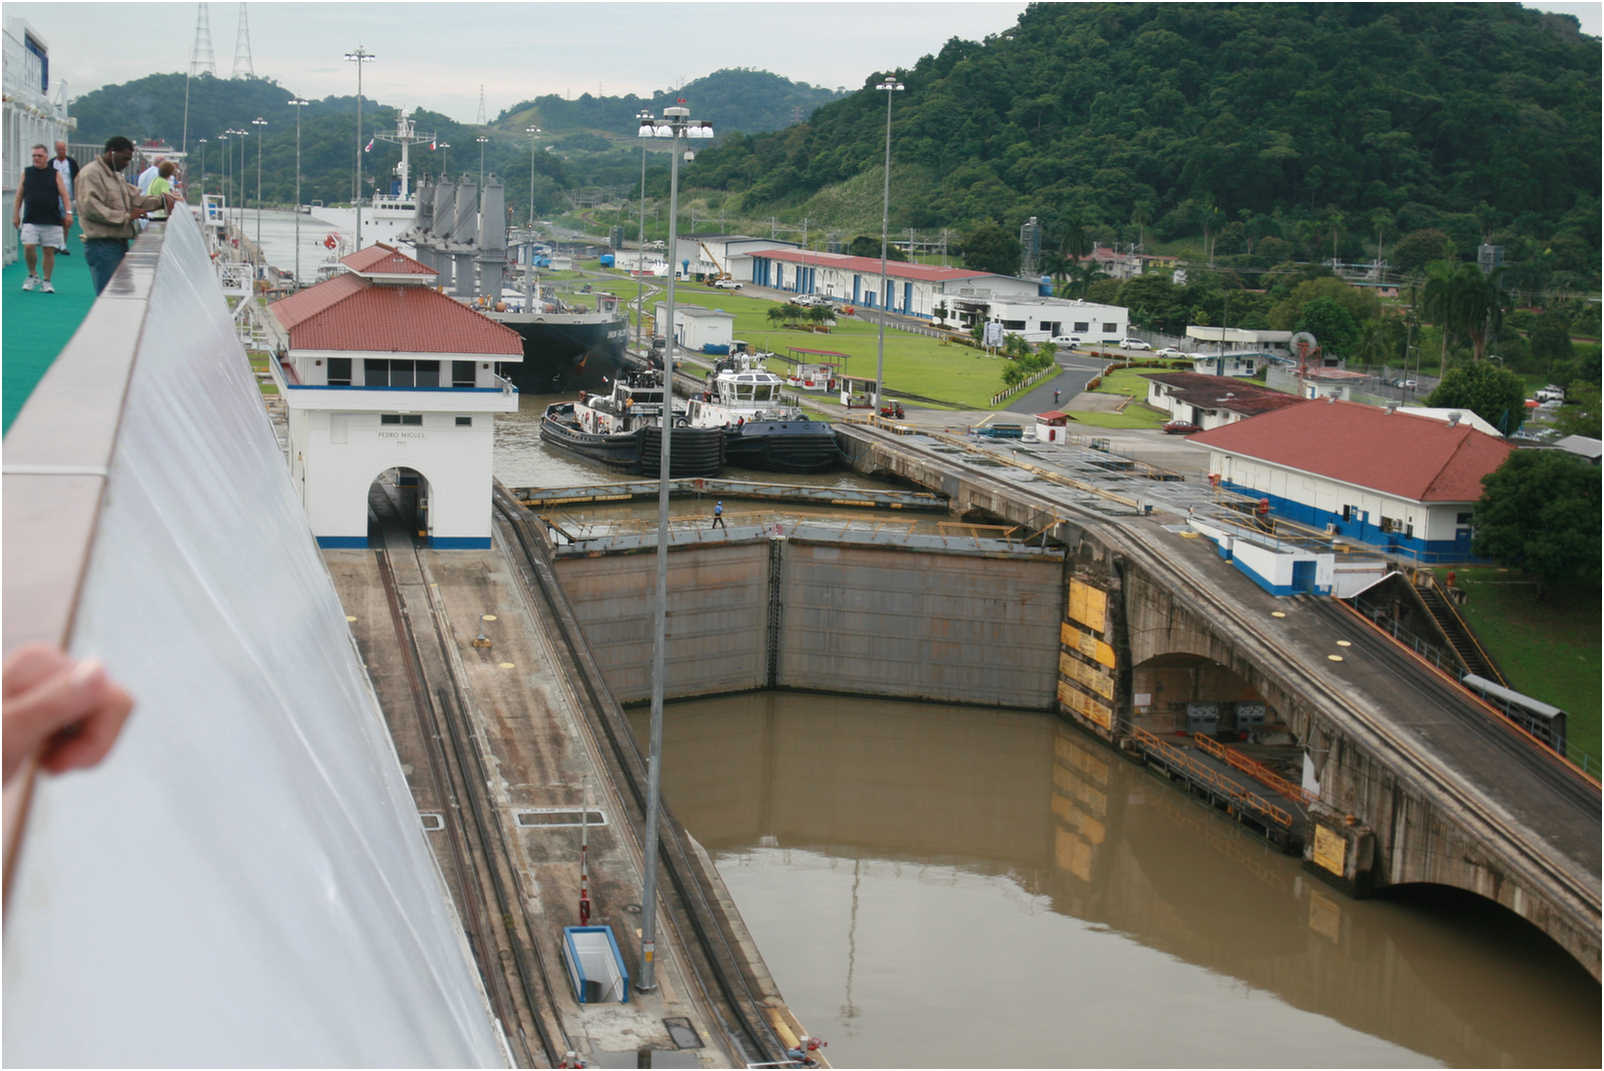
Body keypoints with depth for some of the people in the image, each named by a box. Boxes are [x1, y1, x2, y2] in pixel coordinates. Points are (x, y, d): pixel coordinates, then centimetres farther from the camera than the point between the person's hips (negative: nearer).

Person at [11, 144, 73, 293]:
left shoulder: (55, 174, 6)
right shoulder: (26, 172, 9)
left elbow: (64, 195, 1)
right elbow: (19, 196, 11)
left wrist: (68, 212, -12)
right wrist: (15, 215, 5)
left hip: (52, 220, 0)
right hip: (30, 220, 0)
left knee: (49, 251, 1)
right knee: (28, 247, -12)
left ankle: (46, 281, 12)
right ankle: (33, 275, 10)